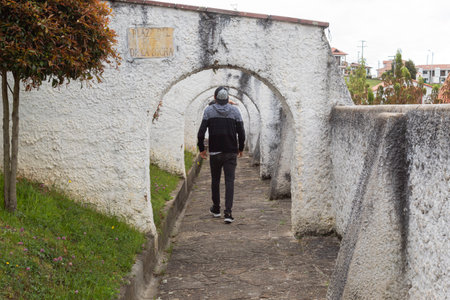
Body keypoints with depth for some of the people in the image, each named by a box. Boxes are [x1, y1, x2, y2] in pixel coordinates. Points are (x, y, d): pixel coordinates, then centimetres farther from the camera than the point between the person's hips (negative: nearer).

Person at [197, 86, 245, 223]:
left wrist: (201, 149, 6)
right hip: (231, 152, 0)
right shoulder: (235, 111, -1)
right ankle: (228, 212, -11)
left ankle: (216, 209, 27)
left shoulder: (209, 111, -2)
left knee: (215, 180, 15)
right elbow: (241, 133, -2)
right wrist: (240, 149, 12)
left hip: (215, 152, 0)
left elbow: (201, 133, -6)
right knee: (229, 181, -2)